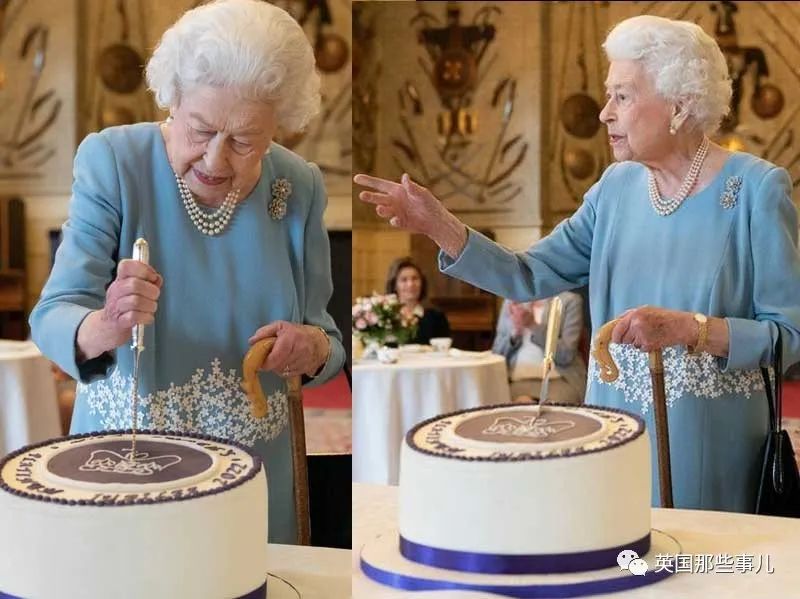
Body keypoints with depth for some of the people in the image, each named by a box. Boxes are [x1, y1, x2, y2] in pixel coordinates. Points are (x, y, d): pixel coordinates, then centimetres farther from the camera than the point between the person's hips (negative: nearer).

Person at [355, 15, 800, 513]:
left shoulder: (757, 189, -11)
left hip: (707, 445, -4)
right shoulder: (617, 186, 4)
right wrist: (441, 227, -12)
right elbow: (529, 276, 0)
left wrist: (688, 327, -26)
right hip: (615, 430, 5)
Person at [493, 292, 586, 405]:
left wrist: (533, 325, -17)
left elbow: (566, 355, -9)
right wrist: (514, 333, -9)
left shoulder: (570, 300, 1)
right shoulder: (512, 301, 11)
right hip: (518, 382, 2)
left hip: (559, 381, -2)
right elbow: (497, 354, 10)